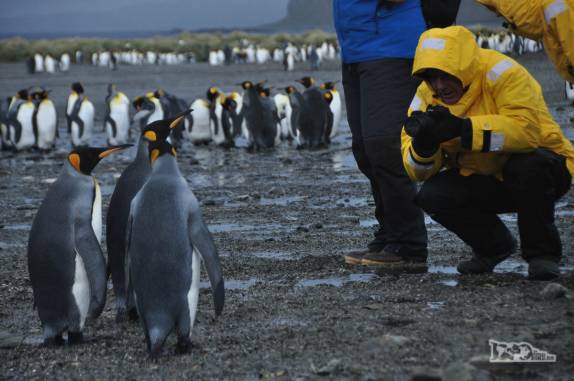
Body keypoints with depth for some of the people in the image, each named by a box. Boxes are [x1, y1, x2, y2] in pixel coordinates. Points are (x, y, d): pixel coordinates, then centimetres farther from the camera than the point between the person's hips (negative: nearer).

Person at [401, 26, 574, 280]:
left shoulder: (501, 73, -23)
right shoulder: (427, 95, -6)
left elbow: (526, 129, -39)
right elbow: (419, 172, -11)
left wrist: (462, 129, -45)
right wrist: (423, 143, -34)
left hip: (541, 171, -5)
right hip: (483, 180, 5)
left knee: (527, 164, -37)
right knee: (431, 196, -19)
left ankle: (542, 252, -14)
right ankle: (494, 246, 8)